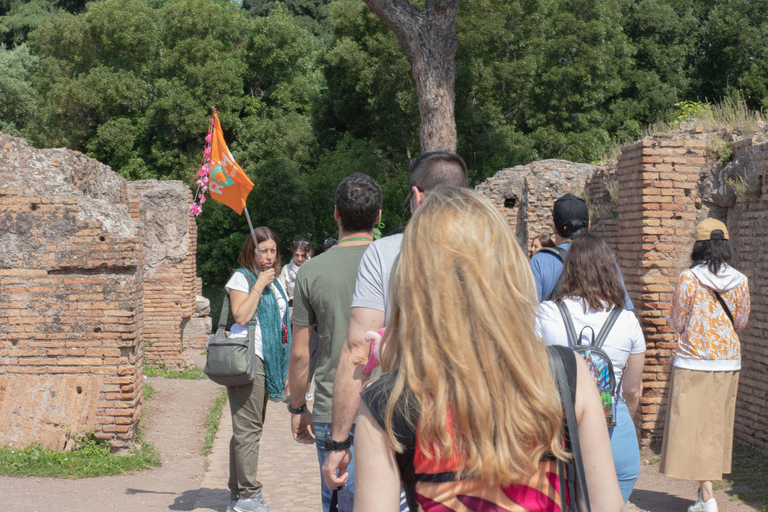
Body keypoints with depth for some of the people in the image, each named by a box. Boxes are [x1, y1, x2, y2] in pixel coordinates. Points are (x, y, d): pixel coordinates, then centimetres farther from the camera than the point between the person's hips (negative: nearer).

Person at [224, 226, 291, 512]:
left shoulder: (275, 282, 21)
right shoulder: (242, 278, -3)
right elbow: (241, 316, -18)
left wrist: (283, 368, 23)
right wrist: (260, 284, -14)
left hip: (267, 360, 8)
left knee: (248, 429, 10)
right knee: (248, 428, -10)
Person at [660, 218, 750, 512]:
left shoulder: (688, 279, -12)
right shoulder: (740, 281, -1)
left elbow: (676, 324, -5)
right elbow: (741, 322, 10)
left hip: (693, 361, -4)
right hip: (728, 361, 4)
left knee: (693, 425, 0)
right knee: (717, 425, 15)